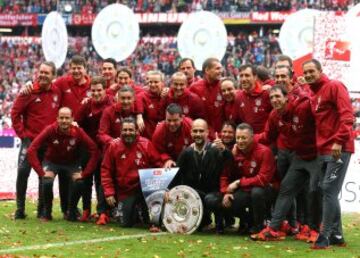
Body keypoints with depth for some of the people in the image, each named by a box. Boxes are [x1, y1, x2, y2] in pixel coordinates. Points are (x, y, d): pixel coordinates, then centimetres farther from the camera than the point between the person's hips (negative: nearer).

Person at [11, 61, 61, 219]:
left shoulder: (57, 93, 2)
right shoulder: (30, 91, -7)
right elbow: (15, 113, -4)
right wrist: (22, 133, -8)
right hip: (30, 139, -3)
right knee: (23, 172, -12)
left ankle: (42, 209, 19)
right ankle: (20, 209, -1)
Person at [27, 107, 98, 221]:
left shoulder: (78, 132, -25)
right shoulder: (50, 130, -28)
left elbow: (93, 151, -20)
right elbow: (32, 150, -28)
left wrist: (85, 173, -24)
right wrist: (41, 172, -31)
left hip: (72, 163, 1)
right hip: (51, 161, -1)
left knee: (79, 182, -25)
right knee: (47, 182, -28)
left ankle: (72, 212, 2)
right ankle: (47, 213, -3)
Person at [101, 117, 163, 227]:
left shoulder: (146, 144, -7)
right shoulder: (114, 146, -5)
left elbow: (158, 165, 0)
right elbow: (106, 170, -1)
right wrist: (109, 192, -6)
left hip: (144, 188, -1)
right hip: (125, 191, 1)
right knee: (126, 223, 2)